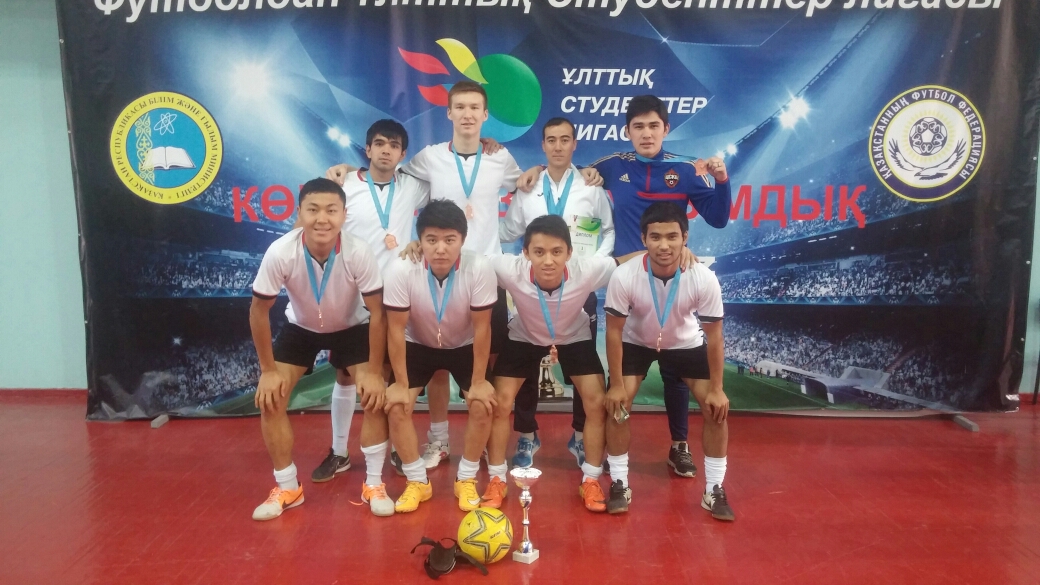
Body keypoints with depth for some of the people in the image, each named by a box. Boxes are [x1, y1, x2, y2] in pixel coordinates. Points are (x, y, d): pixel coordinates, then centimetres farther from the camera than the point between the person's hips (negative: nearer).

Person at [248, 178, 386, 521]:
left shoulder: (358, 254, -34)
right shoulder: (280, 253, -33)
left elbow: (377, 312, -22)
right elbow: (259, 310, -17)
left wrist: (374, 372, -20)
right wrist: (268, 370, -14)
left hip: (352, 327, -1)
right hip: (301, 328, 1)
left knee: (375, 395, -15)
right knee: (269, 398, -10)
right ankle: (287, 487, 8)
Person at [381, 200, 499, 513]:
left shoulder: (480, 268, -32)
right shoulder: (400, 269, -32)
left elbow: (481, 328, -21)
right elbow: (396, 329, -21)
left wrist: (479, 382, -16)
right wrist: (400, 383, -17)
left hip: (465, 346, 0)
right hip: (417, 345, 1)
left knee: (483, 406, -15)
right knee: (396, 406, -14)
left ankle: (467, 480, 9)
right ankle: (418, 481, 7)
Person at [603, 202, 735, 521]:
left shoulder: (704, 279, -32)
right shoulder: (623, 276, -34)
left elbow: (714, 336, -18)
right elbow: (614, 331, -20)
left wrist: (716, 389, -13)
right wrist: (616, 385, -16)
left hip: (686, 344, 1)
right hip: (636, 343, 0)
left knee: (717, 409, -7)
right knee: (617, 406, -13)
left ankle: (714, 490, 10)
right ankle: (619, 485, 6)